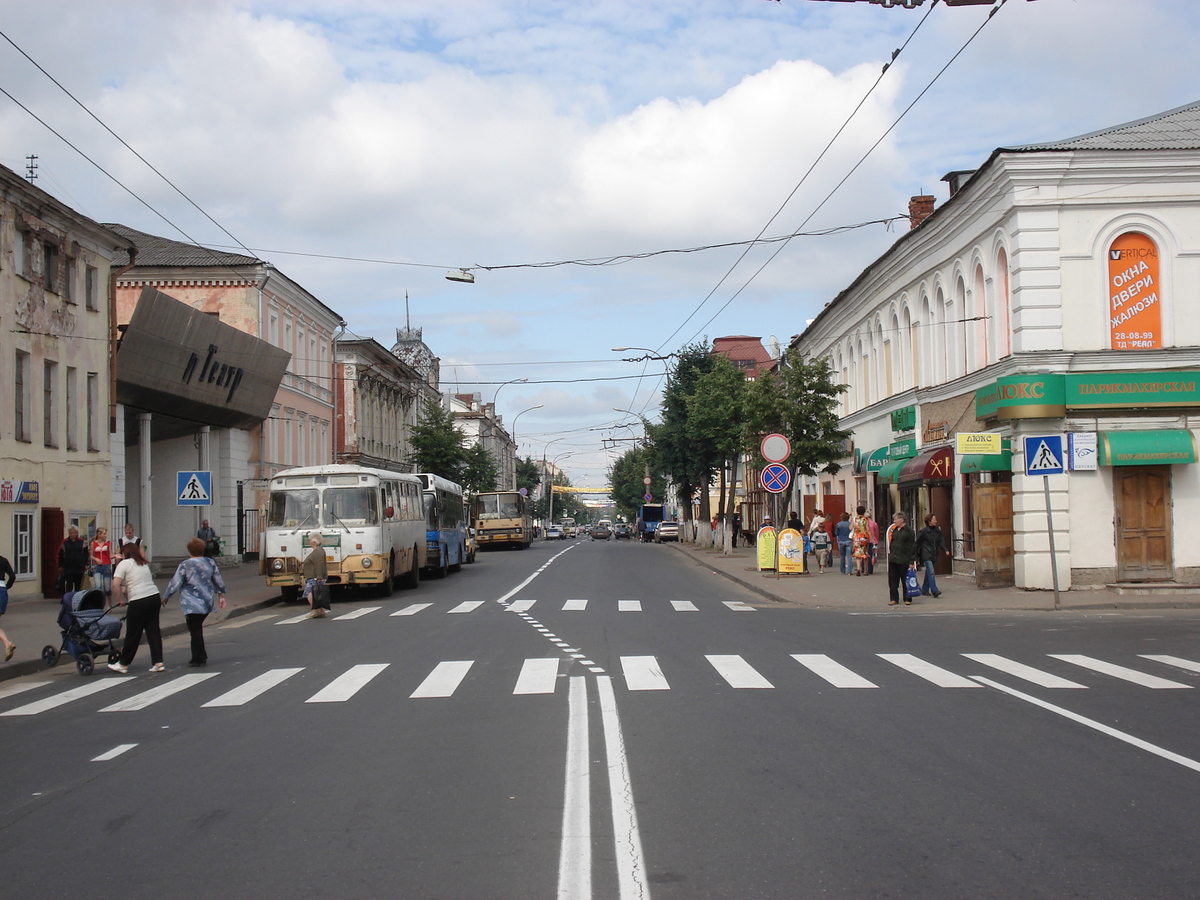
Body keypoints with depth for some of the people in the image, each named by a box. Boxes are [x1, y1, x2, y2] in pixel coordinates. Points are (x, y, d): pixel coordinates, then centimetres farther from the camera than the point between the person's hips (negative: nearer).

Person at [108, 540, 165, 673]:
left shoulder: (124, 563, -1)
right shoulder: (143, 564, 20)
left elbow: (115, 584, -11)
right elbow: (146, 581, 15)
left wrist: (119, 600, 0)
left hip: (139, 602, -6)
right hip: (155, 597, 7)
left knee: (133, 634, 4)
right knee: (153, 630, 9)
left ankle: (123, 664, 16)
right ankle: (158, 663, 5)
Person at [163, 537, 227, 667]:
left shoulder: (185, 565, -12)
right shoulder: (210, 563, 4)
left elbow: (175, 583, -8)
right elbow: (218, 581, 13)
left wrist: (166, 597, 7)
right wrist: (221, 595, 27)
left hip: (192, 605, -6)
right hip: (207, 603, 6)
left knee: (195, 630, 0)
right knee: (198, 628, 18)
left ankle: (198, 659, 3)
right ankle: (201, 657, 19)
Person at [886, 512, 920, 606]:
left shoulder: (909, 530, -5)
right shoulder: (894, 530, 14)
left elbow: (913, 546, -7)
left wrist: (912, 562, -12)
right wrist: (890, 556, 12)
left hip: (904, 560, -6)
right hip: (893, 559, 6)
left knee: (906, 580, 1)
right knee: (892, 580, 5)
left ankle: (907, 599, 10)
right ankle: (894, 599, 13)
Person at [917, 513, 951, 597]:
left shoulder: (938, 531, 8)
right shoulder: (924, 531, -7)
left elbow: (941, 542, 8)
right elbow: (917, 542, -2)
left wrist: (945, 550, -10)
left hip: (934, 555, 6)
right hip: (926, 555, -6)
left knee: (928, 573, 13)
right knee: (931, 572, -15)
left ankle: (925, 590, 22)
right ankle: (934, 590, -21)